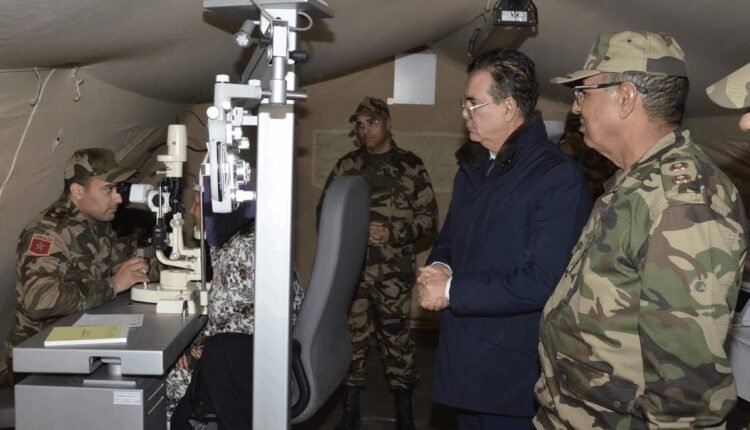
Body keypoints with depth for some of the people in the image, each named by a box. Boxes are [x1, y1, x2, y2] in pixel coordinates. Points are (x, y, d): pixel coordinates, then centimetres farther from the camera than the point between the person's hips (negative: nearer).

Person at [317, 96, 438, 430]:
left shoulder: (411, 166, 3)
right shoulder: (346, 165, 9)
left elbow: (429, 218, 2)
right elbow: (325, 211, 9)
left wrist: (394, 233, -13)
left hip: (395, 271, -2)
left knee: (397, 338, 2)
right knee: (351, 337, 8)